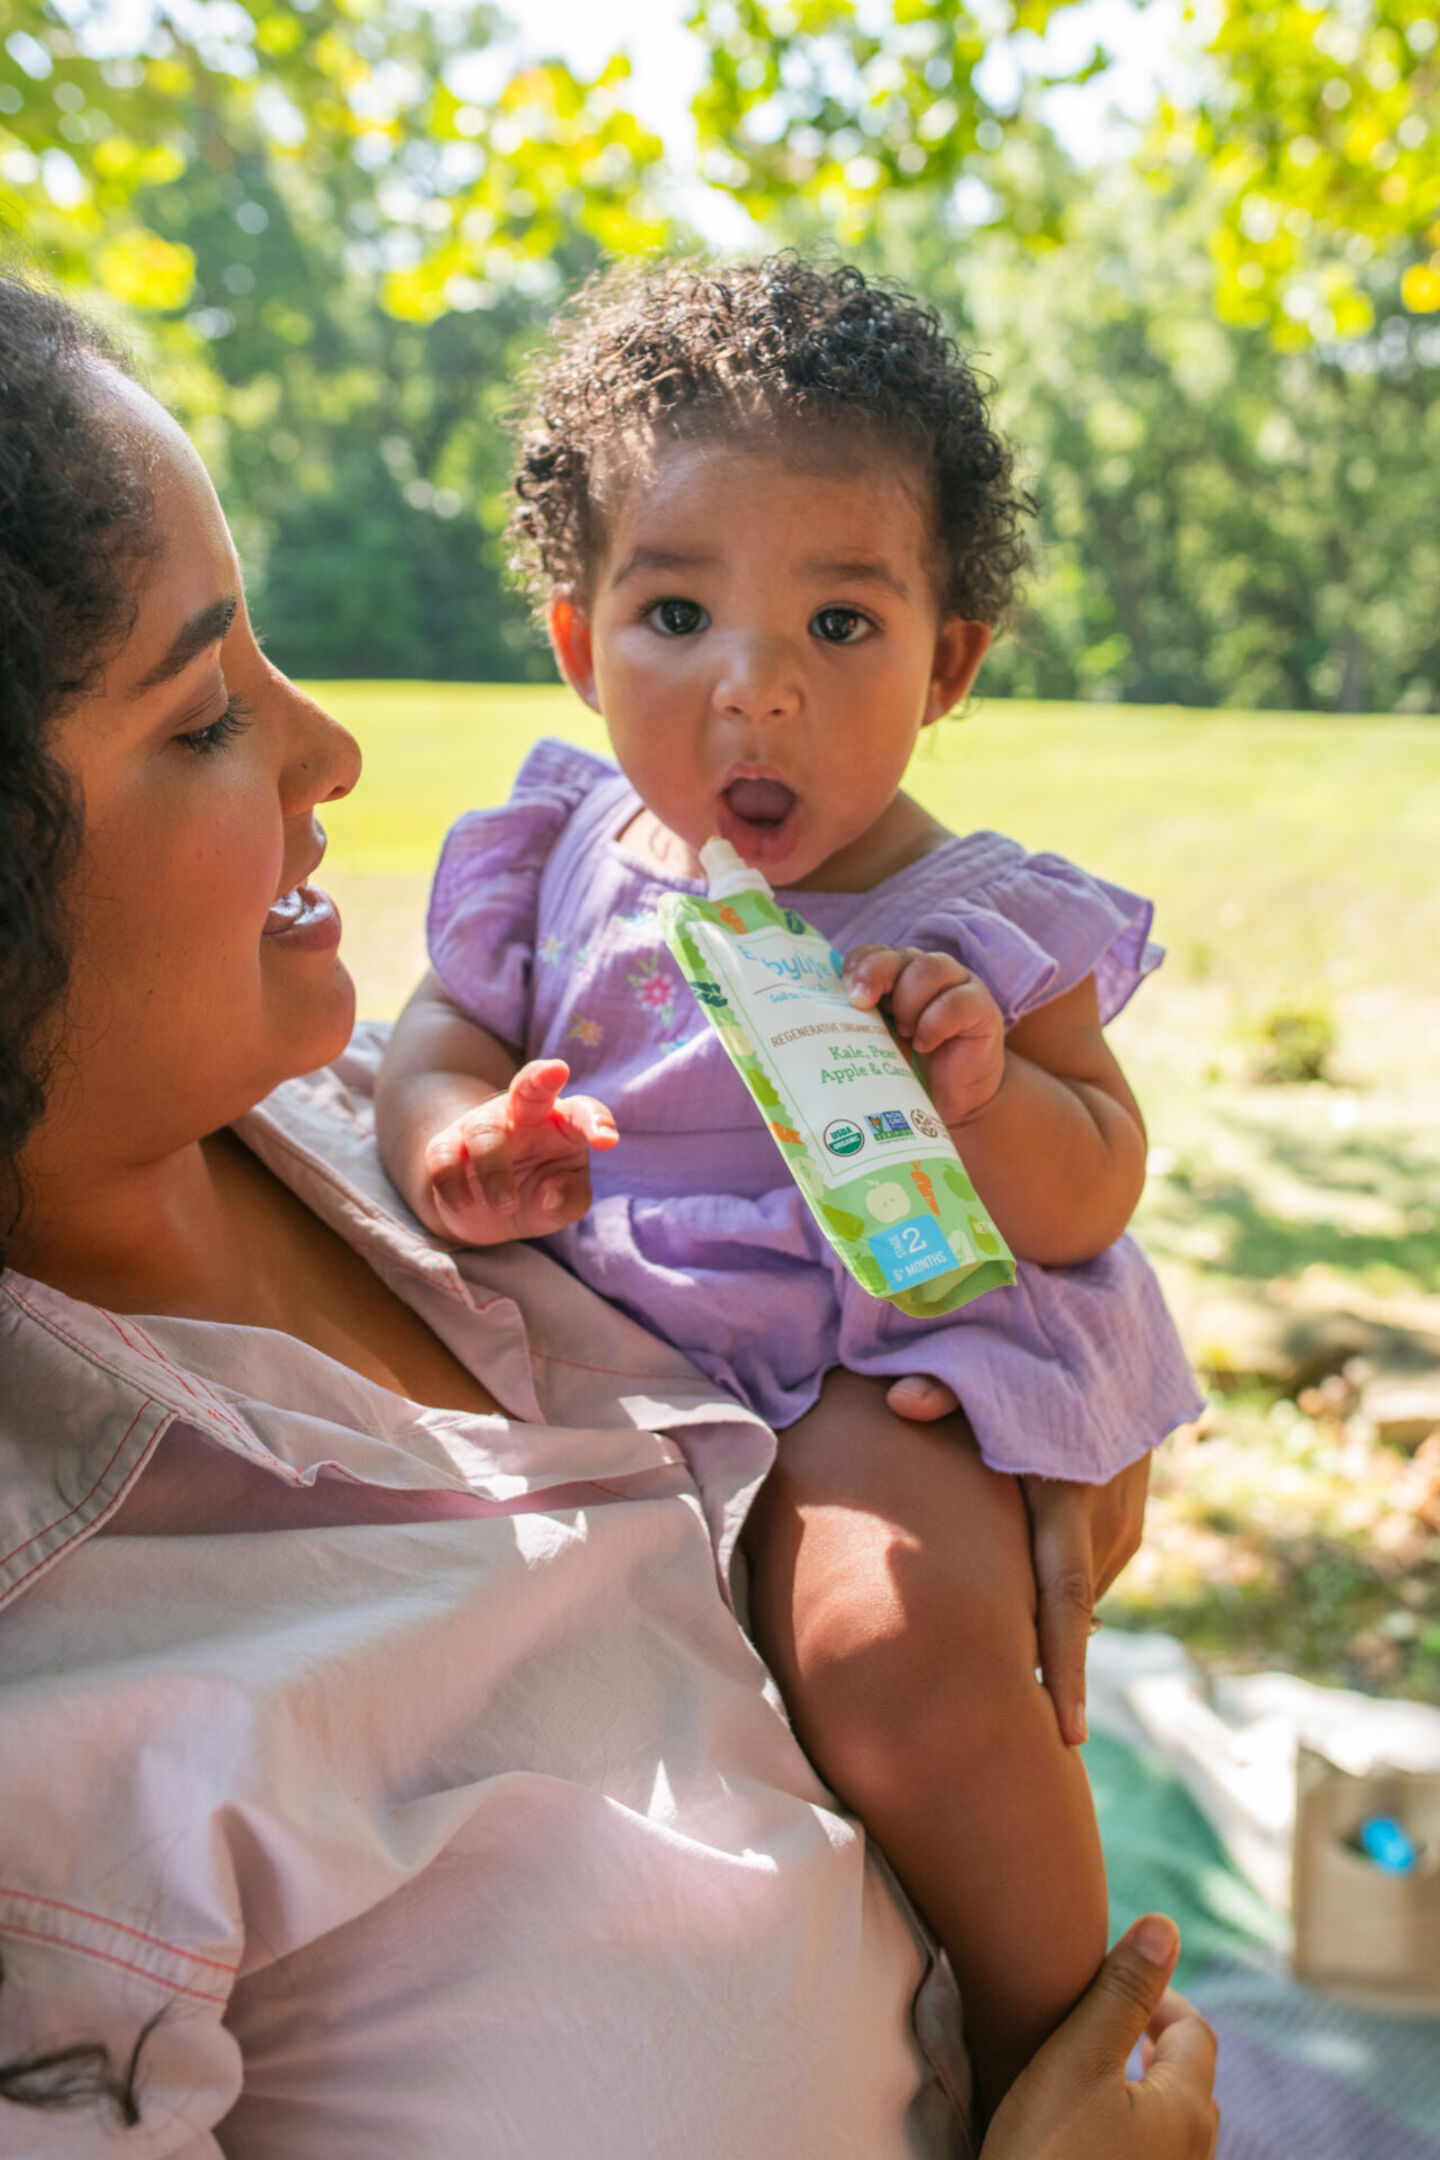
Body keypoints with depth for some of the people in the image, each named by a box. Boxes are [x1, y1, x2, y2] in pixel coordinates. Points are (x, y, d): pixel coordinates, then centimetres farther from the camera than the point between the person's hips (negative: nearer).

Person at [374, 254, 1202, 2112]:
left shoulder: (977, 926, -6)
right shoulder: (560, 864, 3)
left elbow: (1095, 1202, -5)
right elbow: (433, 1047, 8)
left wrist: (981, 1091, -27)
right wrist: (458, 1146, -17)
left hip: (882, 1363, -5)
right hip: (582, 1336, 6)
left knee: (902, 1648, -30)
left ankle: (1059, 2052, -1)